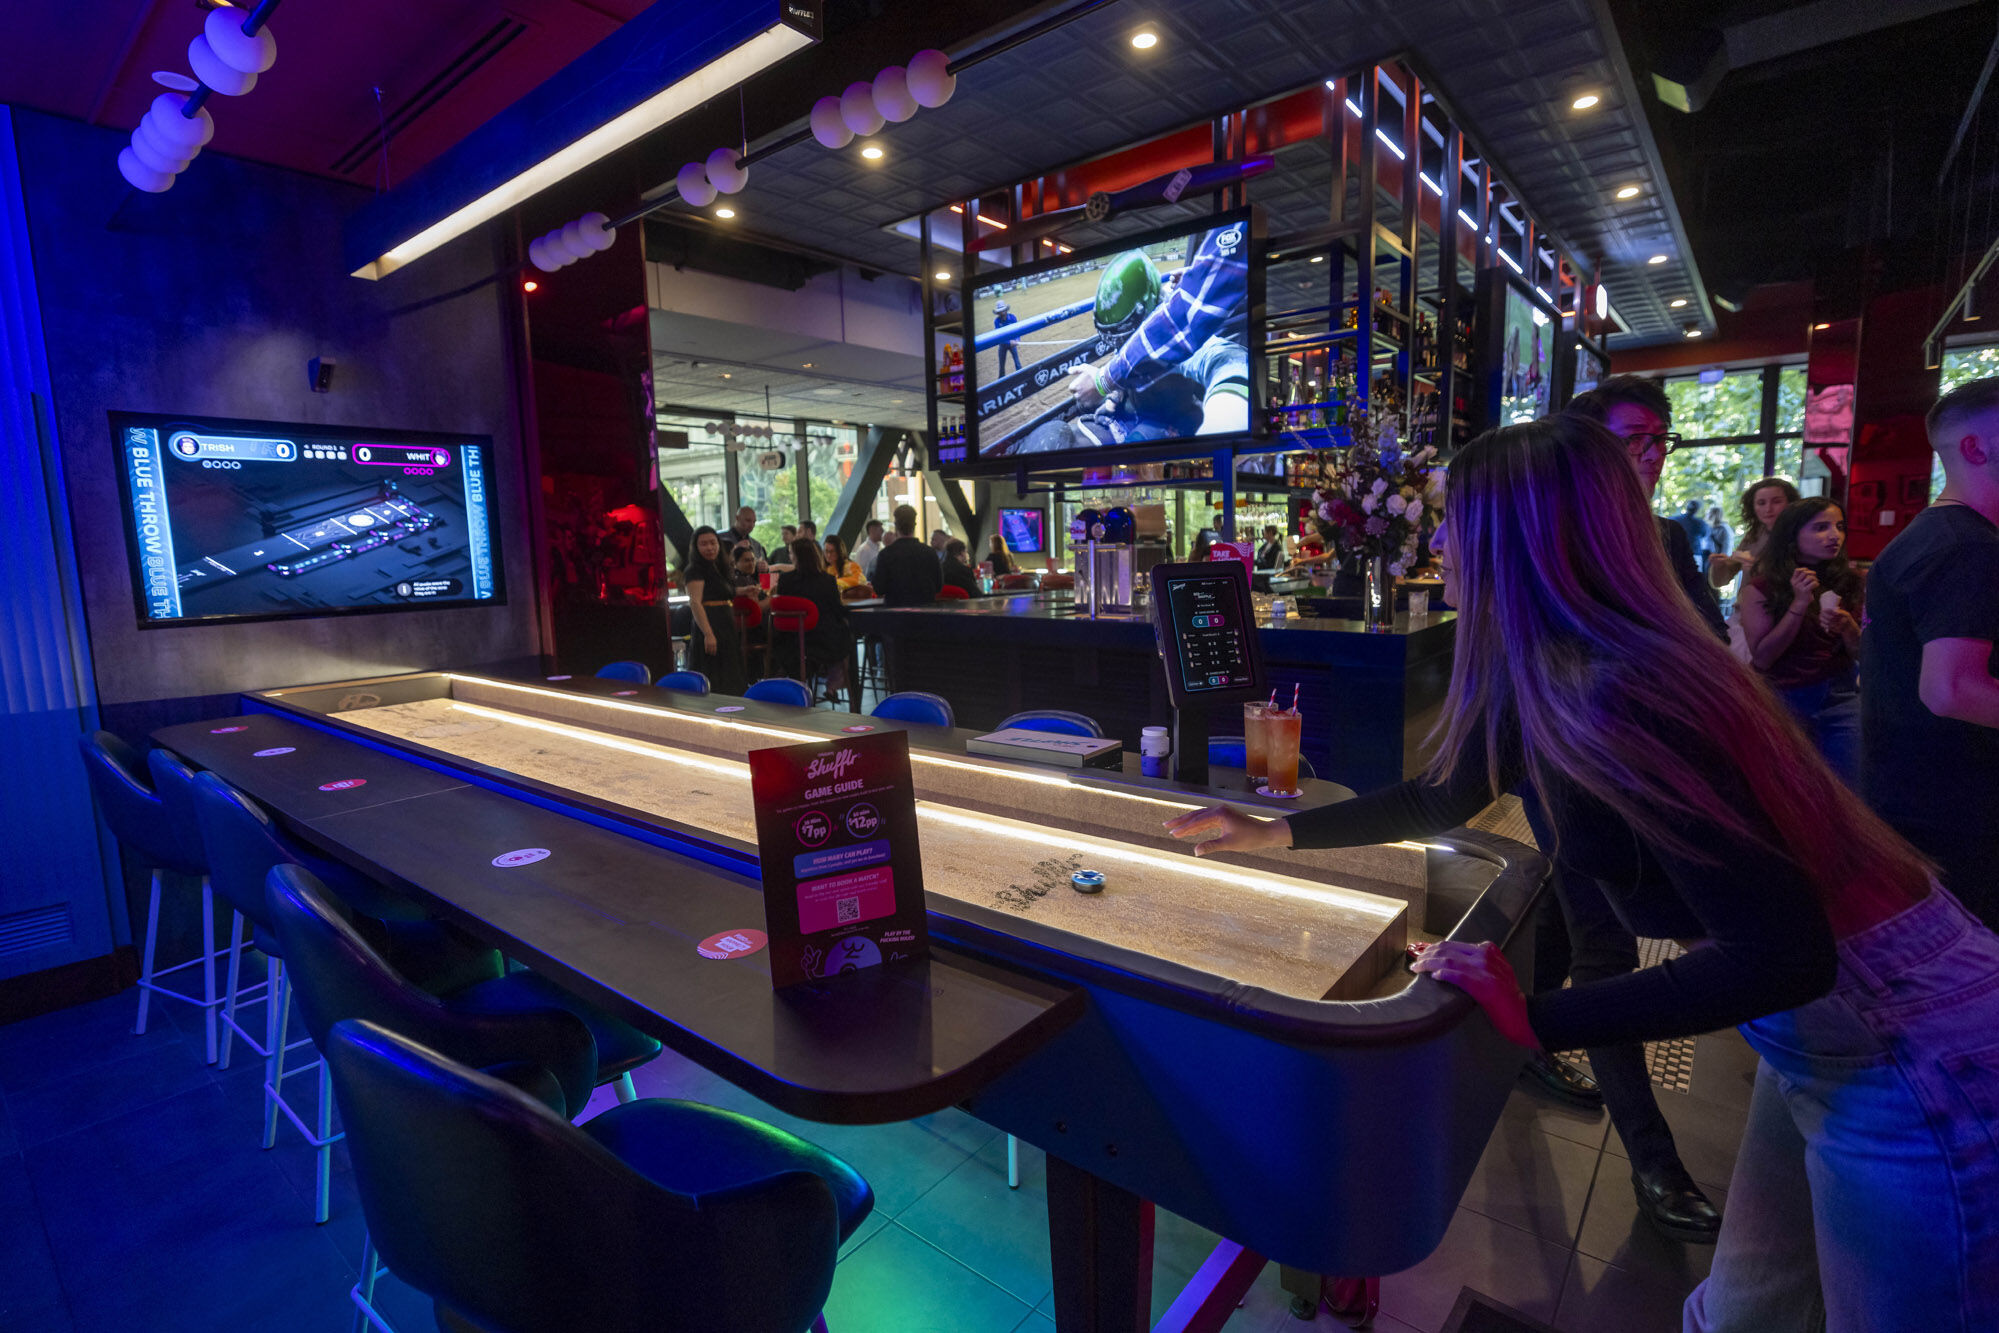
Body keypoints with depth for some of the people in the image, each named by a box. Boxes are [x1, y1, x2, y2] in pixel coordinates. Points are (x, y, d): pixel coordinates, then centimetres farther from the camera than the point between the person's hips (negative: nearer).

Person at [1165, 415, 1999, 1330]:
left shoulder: (1612, 702, -31)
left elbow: (1782, 954, -30)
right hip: (1818, 1033, 8)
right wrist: (1275, 833, 12)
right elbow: (1440, 800, 11)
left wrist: (1537, 1019, -27)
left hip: (1909, 1062, -8)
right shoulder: (1544, 678, -2)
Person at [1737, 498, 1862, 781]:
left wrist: (1847, 628, -16)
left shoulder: (1849, 582, 2)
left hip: (1839, 697, 3)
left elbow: (1862, 655, 5)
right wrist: (1800, 603, -17)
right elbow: (1761, 658, -13)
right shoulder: (1763, 587, -7)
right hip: (1782, 699, -2)